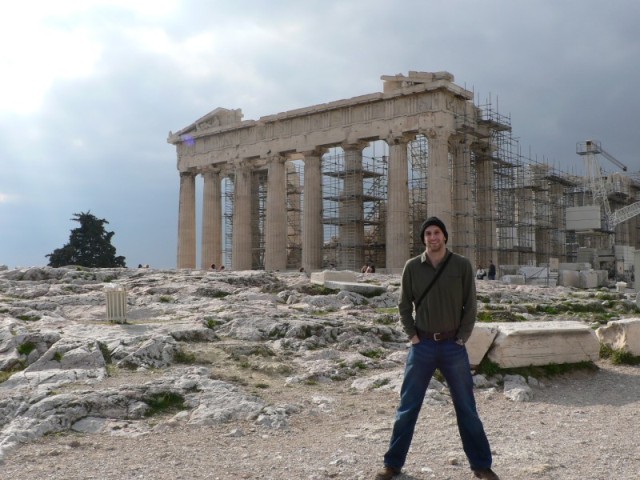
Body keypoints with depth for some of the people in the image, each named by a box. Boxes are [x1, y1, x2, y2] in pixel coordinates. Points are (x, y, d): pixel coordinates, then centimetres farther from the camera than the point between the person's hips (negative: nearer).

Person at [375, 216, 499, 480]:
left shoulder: (462, 265, -3)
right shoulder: (412, 267, -1)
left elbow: (470, 305, -1)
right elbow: (404, 305, 5)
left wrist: (461, 338, -7)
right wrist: (413, 336, -4)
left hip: (453, 346, -1)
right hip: (422, 345, 1)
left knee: (466, 408, 8)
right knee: (407, 407, 6)